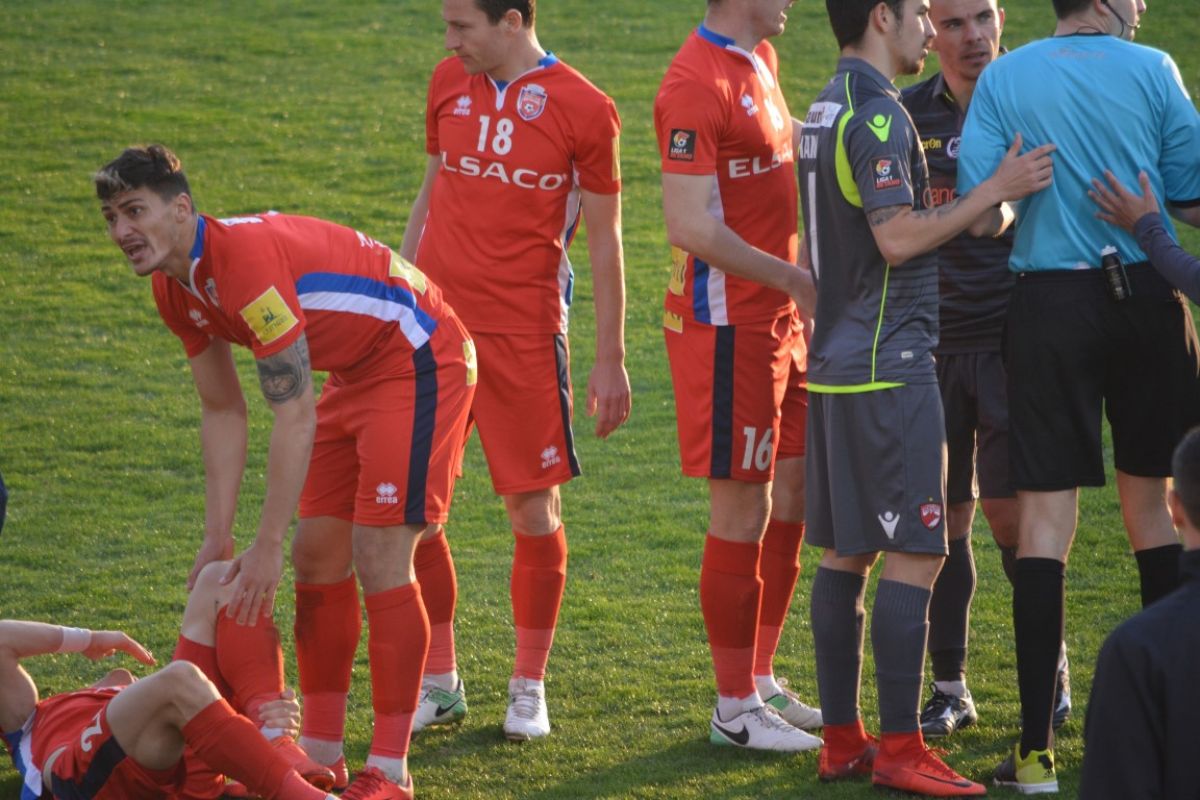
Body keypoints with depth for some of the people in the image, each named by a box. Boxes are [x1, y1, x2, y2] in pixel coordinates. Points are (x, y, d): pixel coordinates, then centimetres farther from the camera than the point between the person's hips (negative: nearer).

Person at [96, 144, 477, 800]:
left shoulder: (245, 257, -31)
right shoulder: (175, 288, -1)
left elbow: (295, 415, -30)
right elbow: (223, 412, 9)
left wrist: (265, 547, -28)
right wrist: (216, 537, 2)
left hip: (420, 362, -10)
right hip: (356, 372, 10)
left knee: (378, 557, -14)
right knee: (317, 553, 6)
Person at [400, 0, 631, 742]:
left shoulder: (583, 109, -6)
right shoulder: (450, 83, 8)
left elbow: (606, 242, -1)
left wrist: (611, 361, -2)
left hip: (524, 332, -4)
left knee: (536, 511, 1)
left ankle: (529, 688, 16)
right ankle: (440, 683, 15)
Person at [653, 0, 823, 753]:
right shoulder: (697, 84, -19)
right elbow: (691, 226, -23)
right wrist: (794, 279, -20)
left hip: (782, 321, 9)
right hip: (727, 324, -9)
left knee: (792, 498, 14)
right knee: (742, 511, -2)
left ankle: (761, 680, 26)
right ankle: (735, 708, 8)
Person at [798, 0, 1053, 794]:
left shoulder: (830, 108, 15)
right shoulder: (877, 113, -15)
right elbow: (899, 237, -22)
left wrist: (990, 205, 19)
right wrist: (996, 190, -16)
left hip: (839, 362, 10)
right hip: (890, 363, -10)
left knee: (847, 552, 11)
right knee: (915, 553, -8)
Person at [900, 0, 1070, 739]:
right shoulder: (907, 115, 5)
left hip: (1011, 339, -3)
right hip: (930, 343, 3)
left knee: (1009, 513, -5)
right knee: (943, 515, 4)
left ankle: (1050, 671, 12)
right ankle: (949, 686, 14)